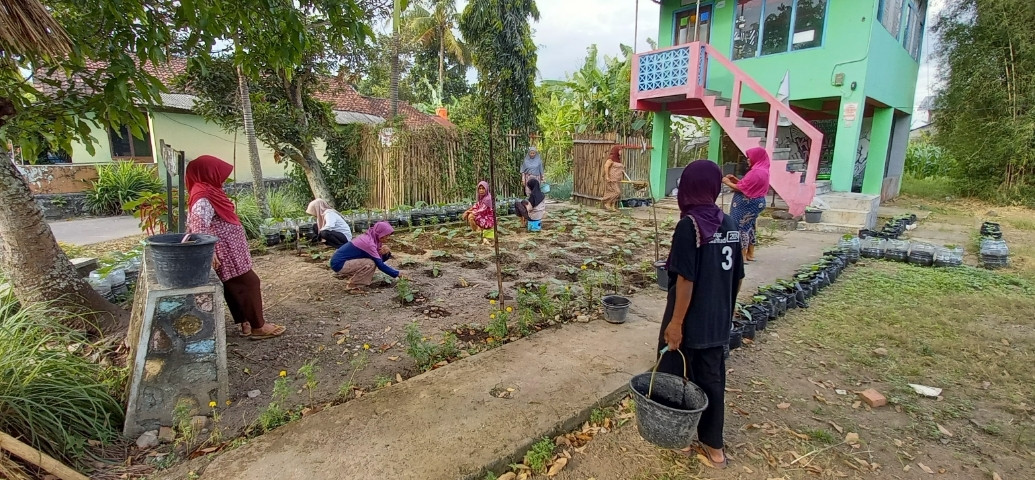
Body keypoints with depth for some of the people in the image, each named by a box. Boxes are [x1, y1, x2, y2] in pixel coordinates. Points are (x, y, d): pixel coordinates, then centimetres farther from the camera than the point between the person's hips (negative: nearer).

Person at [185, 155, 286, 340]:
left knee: (237, 287, 15)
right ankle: (258, 327, 4)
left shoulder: (209, 192, 12)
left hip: (230, 250, 10)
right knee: (249, 283, -4)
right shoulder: (204, 197, -20)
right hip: (226, 253, -10)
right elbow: (198, 226, -31)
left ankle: (247, 323, 25)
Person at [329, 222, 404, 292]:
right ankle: (353, 287, -7)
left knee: (374, 260, 8)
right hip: (339, 264, -9)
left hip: (342, 259, 9)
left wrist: (387, 252, -14)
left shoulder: (370, 238, 4)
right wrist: (397, 274, -17)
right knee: (370, 263, -23)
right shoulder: (368, 242, -24)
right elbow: (380, 264, -22)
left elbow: (380, 259, 7)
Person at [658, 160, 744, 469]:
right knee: (712, 379, 17)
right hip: (718, 322, 7)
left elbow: (686, 279, -22)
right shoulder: (729, 225, 2)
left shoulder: (689, 225, -19)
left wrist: (676, 322, -16)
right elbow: (738, 277, 9)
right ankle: (714, 446, 29)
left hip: (689, 321, -7)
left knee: (672, 376, 13)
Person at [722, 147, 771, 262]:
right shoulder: (762, 170, 13)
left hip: (748, 204, -10)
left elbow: (741, 188, -19)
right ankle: (750, 254, 23)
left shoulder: (755, 172, -20)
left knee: (741, 227, -3)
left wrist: (728, 183, -5)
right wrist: (735, 179, 11)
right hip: (754, 203, 10)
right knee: (749, 226, 16)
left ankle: (742, 256, 1)